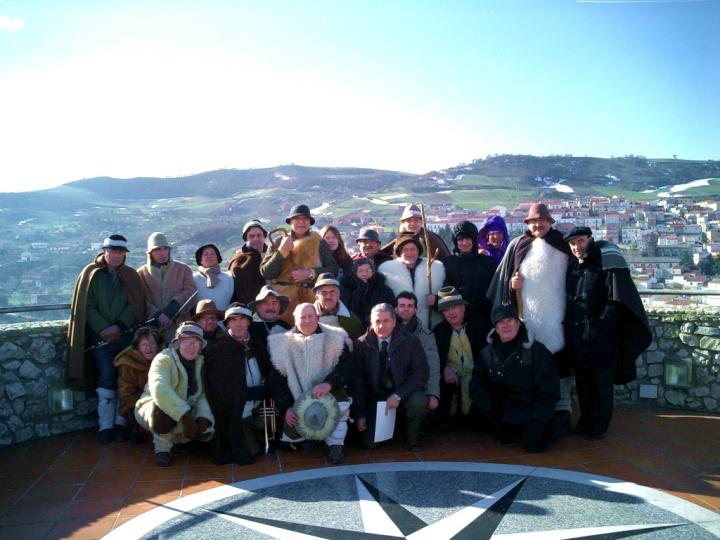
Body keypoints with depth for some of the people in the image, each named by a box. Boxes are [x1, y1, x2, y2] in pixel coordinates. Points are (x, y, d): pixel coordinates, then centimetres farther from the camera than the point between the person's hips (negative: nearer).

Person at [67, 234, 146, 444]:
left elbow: (136, 305, 1)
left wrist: (119, 326, -13)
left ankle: (121, 422, 9)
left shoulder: (131, 276, 10)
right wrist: (103, 329, -12)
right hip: (101, 337, -1)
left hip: (127, 335, 1)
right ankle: (105, 425, 5)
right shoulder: (91, 274, 6)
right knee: (107, 380, -3)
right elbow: (86, 306, -1)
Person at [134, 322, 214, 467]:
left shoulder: (201, 362, -3)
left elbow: (205, 394, -12)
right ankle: (162, 447, -8)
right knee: (165, 410, -36)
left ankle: (178, 438, 14)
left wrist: (204, 418, -32)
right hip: (152, 410, -5)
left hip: (186, 413, 5)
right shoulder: (164, 359, -20)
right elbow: (159, 389, -39)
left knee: (207, 430, -17)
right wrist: (186, 415, -47)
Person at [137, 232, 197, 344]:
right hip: (152, 328, 0)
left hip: (180, 326, 0)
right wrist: (157, 315, -14)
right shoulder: (142, 273, 10)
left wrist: (171, 310, -12)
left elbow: (190, 291, 1)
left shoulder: (183, 269, 11)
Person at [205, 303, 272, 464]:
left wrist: (265, 391, -11)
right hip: (235, 415, -5)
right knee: (247, 454, -8)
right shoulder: (217, 351, -11)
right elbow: (223, 390, -15)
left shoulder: (257, 346, 6)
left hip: (259, 410, 5)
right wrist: (255, 392, -13)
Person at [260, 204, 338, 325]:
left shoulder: (319, 243, 11)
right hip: (284, 299, 0)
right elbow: (266, 273, 3)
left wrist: (310, 273, -10)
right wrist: (282, 251, -6)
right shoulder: (279, 243, 12)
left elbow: (333, 269, 2)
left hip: (311, 299, 0)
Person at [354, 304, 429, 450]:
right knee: (368, 443, -11)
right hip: (375, 396, 1)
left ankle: (413, 438, -2)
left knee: (419, 401, -33)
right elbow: (358, 381, -4)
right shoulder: (362, 344, -7)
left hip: (403, 393, -1)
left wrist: (398, 395, -24)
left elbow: (421, 373, -12)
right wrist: (360, 415, -8)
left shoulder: (411, 341, -10)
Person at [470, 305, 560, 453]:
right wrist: (483, 399, -20)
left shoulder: (537, 351, -4)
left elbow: (548, 392, -8)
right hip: (501, 415, 2)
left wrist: (536, 423, -18)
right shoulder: (487, 353, 6)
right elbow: (476, 384, 4)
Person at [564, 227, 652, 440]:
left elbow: (617, 299, -13)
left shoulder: (607, 260, -8)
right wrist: (569, 326, 9)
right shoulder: (573, 266, 11)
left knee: (602, 381, 3)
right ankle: (586, 419, 27)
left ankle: (600, 423, 14)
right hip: (577, 338, 6)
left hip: (601, 336, -6)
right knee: (582, 380, 13)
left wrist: (602, 323, -16)